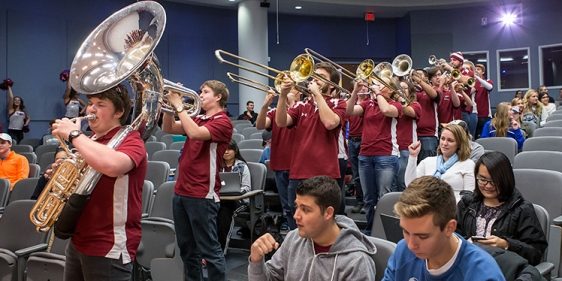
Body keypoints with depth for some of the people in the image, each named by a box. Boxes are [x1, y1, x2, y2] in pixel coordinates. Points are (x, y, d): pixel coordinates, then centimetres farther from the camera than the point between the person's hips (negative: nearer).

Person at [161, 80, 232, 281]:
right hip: (181, 191, 8)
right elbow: (168, 128, 12)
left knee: (209, 249, -2)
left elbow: (195, 133, -25)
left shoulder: (222, 122, -9)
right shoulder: (198, 119, 15)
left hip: (202, 194, -8)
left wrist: (179, 106, -17)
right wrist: (170, 104, -1)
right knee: (187, 248, 17)